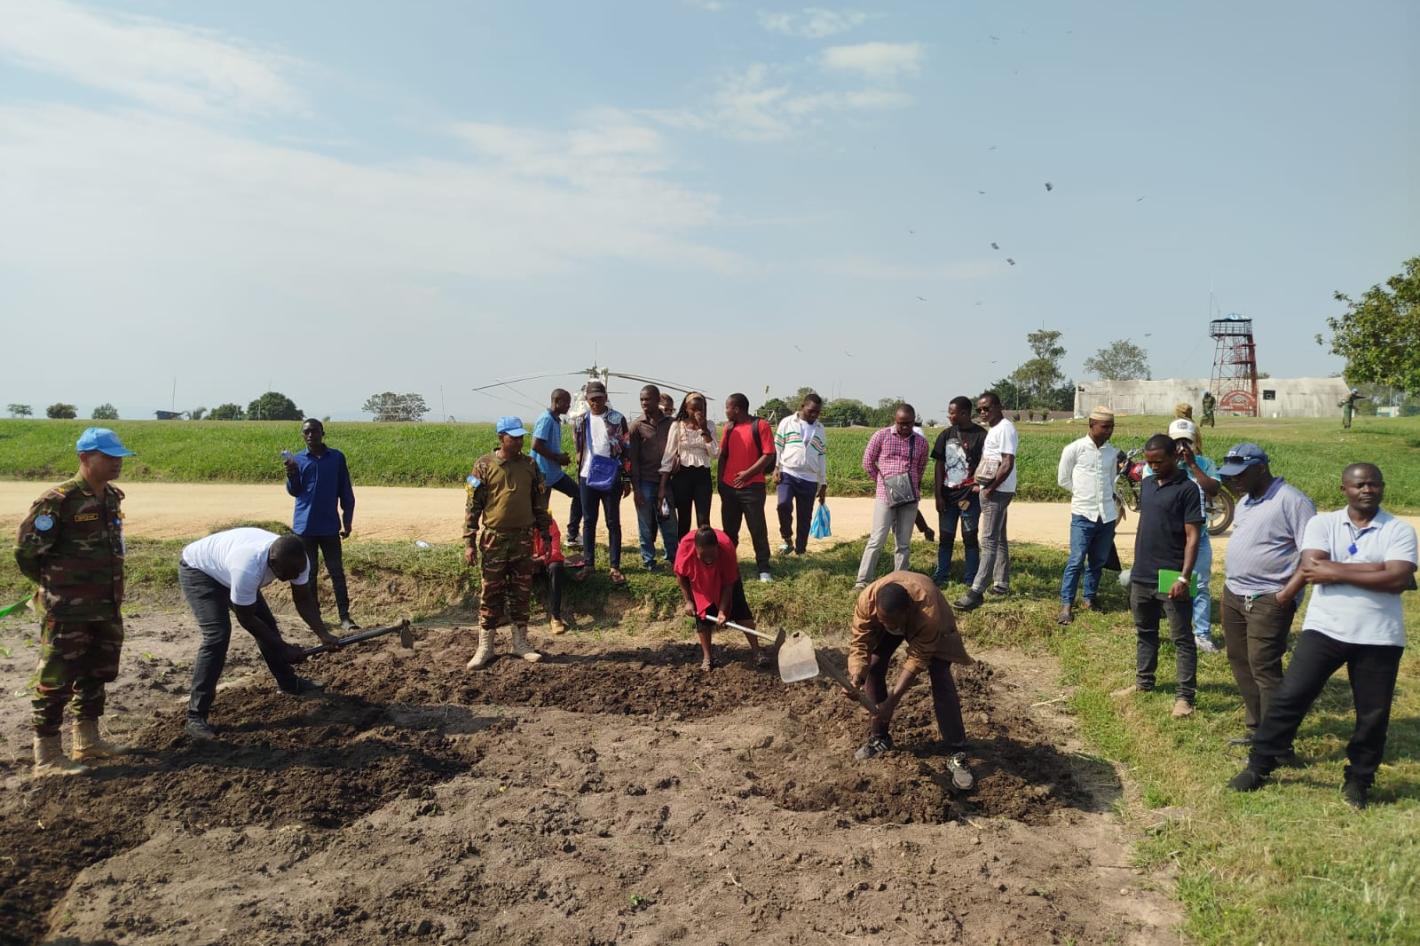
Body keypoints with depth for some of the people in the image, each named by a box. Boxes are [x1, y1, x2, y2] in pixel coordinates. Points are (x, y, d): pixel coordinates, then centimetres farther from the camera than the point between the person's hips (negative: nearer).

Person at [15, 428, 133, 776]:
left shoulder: (113, 497, 7)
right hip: (67, 611, -8)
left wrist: (110, 590, 15)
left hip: (107, 608, 8)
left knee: (96, 675, 18)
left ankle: (87, 740, 32)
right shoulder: (59, 500, -17)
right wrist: (56, 586, -3)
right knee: (56, 680, 1)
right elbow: (26, 550, -14)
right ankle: (47, 756, 10)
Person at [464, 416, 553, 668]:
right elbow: (472, 505, -5)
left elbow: (539, 503, 11)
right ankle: (485, 647, 13)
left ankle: (520, 642, 21)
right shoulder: (484, 465, -5)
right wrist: (469, 542, -9)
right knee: (490, 594, 4)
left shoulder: (530, 465, 5)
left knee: (522, 592, 9)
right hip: (494, 539, -3)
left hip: (523, 539, 3)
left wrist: (546, 535, 9)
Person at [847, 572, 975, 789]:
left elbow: (917, 659, -35)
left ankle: (956, 754, -11)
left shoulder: (928, 611, -45)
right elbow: (860, 643, -29)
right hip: (892, 616, 3)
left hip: (926, 622, -3)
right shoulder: (867, 600, -38)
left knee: (940, 677, -17)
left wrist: (893, 699, -39)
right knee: (873, 668, -7)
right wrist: (855, 679, -47)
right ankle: (878, 737, 11)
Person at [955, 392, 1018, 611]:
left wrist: (990, 488, -18)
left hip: (998, 492, -10)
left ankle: (977, 591, -15)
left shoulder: (1005, 429, -15)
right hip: (993, 491, 10)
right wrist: (982, 485, 10)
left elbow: (1008, 464, -21)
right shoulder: (992, 429, 16)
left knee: (989, 541, -12)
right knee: (999, 538, 17)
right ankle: (1002, 584, 27)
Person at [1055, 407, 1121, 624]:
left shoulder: (1113, 451, 7)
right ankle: (1066, 605, 0)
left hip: (1107, 515, 4)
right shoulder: (1074, 449, -6)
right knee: (1076, 561, -6)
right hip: (1083, 515, -4)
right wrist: (1084, 493, 4)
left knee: (1098, 561, 11)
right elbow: (1063, 480, 2)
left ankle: (1089, 598, 25)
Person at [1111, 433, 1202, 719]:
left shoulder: (1187, 489, -10)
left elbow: (1192, 537, -14)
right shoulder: (1147, 484, 11)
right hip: (1141, 577, 7)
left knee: (1182, 639, 1)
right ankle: (1143, 683, 31)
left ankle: (1184, 696, 5)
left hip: (1170, 579, -7)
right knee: (1145, 632, 19)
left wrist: (1184, 578, -21)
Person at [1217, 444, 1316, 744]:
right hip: (1233, 596, 9)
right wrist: (1229, 578, 13)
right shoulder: (1246, 500, 12)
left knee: (1264, 668, -8)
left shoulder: (1291, 500, -15)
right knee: (1241, 663, 14)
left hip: (1267, 601, -9)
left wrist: (1285, 596, -19)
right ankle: (1256, 729, 25)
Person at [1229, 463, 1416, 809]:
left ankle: (1358, 779, 30)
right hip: (1325, 629, 0)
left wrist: (1337, 573, -16)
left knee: (1373, 715, 10)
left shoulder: (1400, 530, 0)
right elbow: (1310, 568, -13)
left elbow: (1398, 579, -15)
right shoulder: (1322, 523, 2)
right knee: (1289, 697, 0)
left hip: (1379, 638, 0)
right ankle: (1260, 766, 12)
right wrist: (1377, 570, -14)